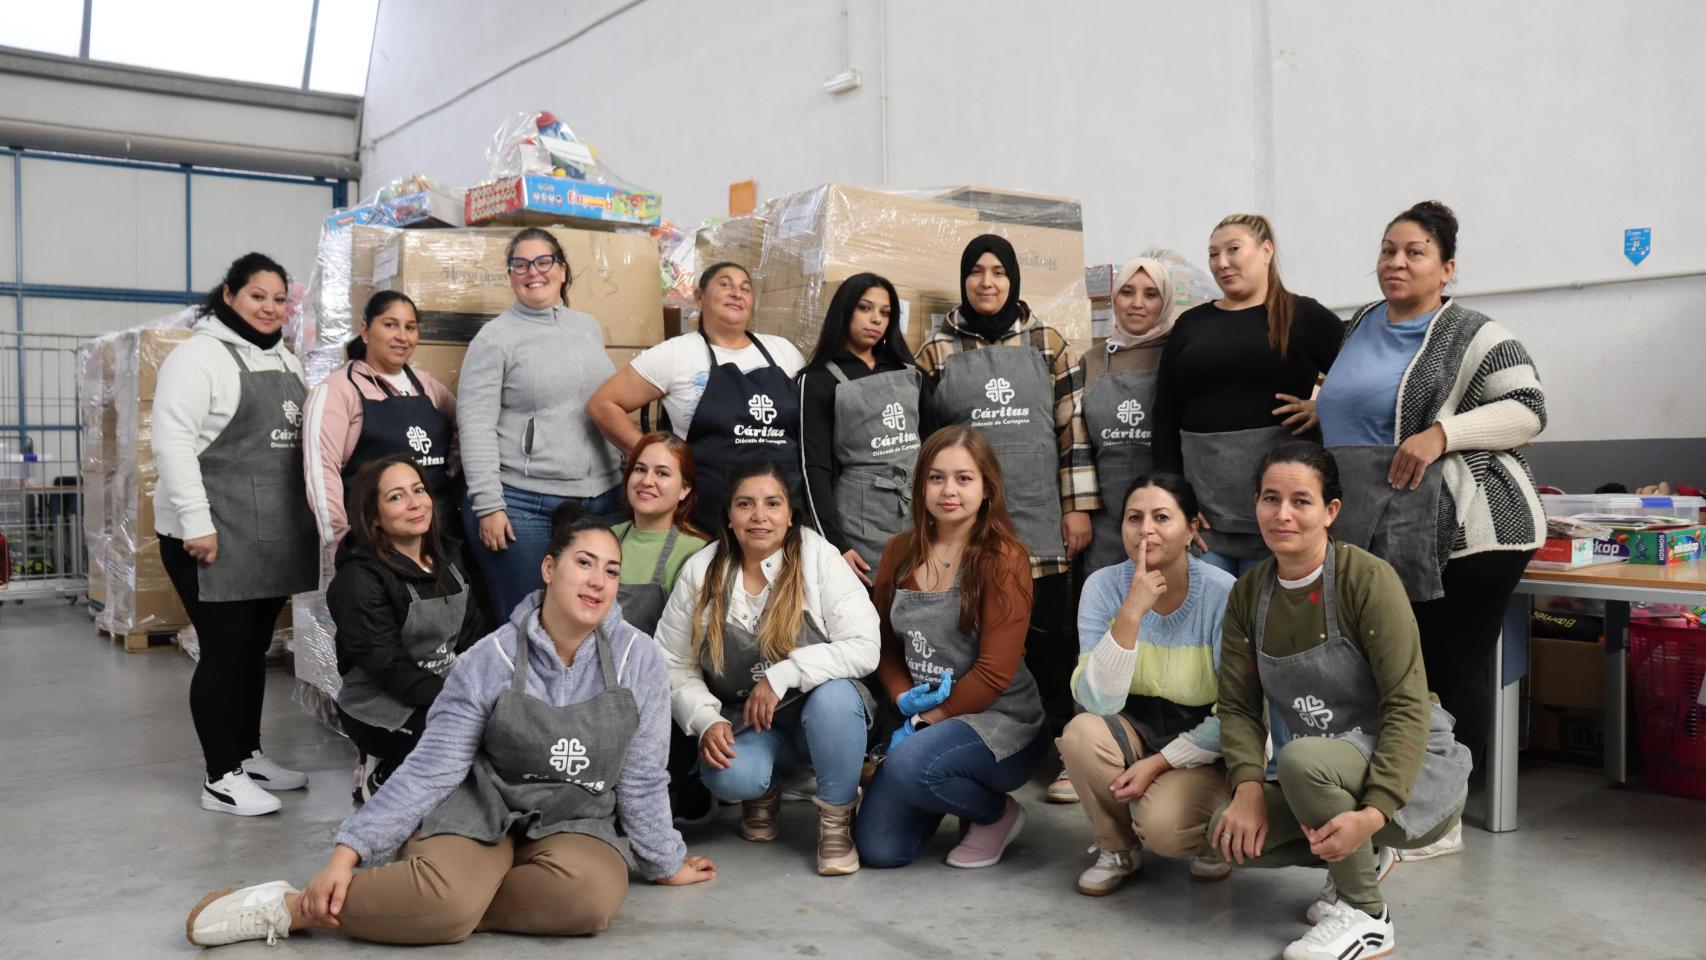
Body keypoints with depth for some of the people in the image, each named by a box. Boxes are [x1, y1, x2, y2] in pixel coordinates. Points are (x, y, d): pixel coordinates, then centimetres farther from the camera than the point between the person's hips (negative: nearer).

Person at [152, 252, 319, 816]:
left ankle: (249, 756, 27)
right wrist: (196, 522, -21)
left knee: (256, 648, 15)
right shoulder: (199, 356, -9)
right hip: (214, 535, -7)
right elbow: (173, 443, -17)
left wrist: (312, 513, 17)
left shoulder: (285, 361, 16)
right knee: (225, 651, -3)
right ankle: (221, 779, 7)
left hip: (274, 535, 8)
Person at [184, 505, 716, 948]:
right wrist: (348, 852, -17)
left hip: (572, 823, 3)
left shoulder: (637, 658, -7)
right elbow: (430, 769, -10)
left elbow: (641, 777, 2)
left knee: (592, 895, -33)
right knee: (447, 895, -36)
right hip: (479, 811, -2)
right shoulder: (487, 663, -11)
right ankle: (289, 908, -13)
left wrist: (665, 862, 8)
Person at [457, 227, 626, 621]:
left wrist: (628, 472, 18)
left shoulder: (589, 327, 13)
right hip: (524, 506, -5)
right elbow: (475, 425, -8)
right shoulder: (495, 337, -3)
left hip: (602, 500, 5)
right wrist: (487, 505, -14)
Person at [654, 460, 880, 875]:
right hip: (743, 722, 1)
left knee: (833, 695, -35)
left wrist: (784, 674, -28)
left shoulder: (819, 558, -12)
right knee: (728, 778, -31)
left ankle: (836, 819, -10)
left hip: (822, 714, -1)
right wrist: (706, 722, -15)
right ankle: (763, 792, 10)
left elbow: (864, 648, -21)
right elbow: (675, 666, 1)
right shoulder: (700, 571, -4)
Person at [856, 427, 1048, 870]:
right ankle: (955, 787, 24)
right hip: (925, 720, 6)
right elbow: (885, 642, 10)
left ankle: (998, 812, -2)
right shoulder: (900, 553, 2)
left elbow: (994, 673, -17)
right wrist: (904, 699, -8)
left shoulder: (1003, 559, -14)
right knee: (879, 849, -4)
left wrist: (928, 719, -12)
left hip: (1002, 722, -5)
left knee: (908, 765, -33)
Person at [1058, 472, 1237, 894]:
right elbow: (1097, 701, -23)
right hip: (1135, 730, 3)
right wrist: (1132, 613, -32)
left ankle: (1210, 839, 8)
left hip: (1202, 748, -3)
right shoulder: (1104, 586, -13)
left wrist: (1158, 763, -19)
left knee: (1162, 825, -31)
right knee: (1081, 733, -29)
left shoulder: (1222, 594, -18)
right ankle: (1117, 848, 0)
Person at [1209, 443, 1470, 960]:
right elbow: (1239, 705, -2)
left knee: (1301, 757, -34)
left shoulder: (1367, 578, -19)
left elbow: (1408, 706, -22)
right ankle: (1361, 859, 12)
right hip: (1333, 772, 6)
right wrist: (1249, 788, -19)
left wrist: (1372, 813, -32)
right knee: (1232, 833, -16)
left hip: (1414, 770, -6)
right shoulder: (1248, 593, -1)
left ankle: (1366, 918, -10)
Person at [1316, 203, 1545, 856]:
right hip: (1381, 535, 7)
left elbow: (1527, 409, -15)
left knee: (1453, 669, 0)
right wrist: (1314, 407, 13)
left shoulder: (1471, 337, -7)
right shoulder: (1359, 328, 14)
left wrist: (1442, 433, -24)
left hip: (1467, 532, -6)